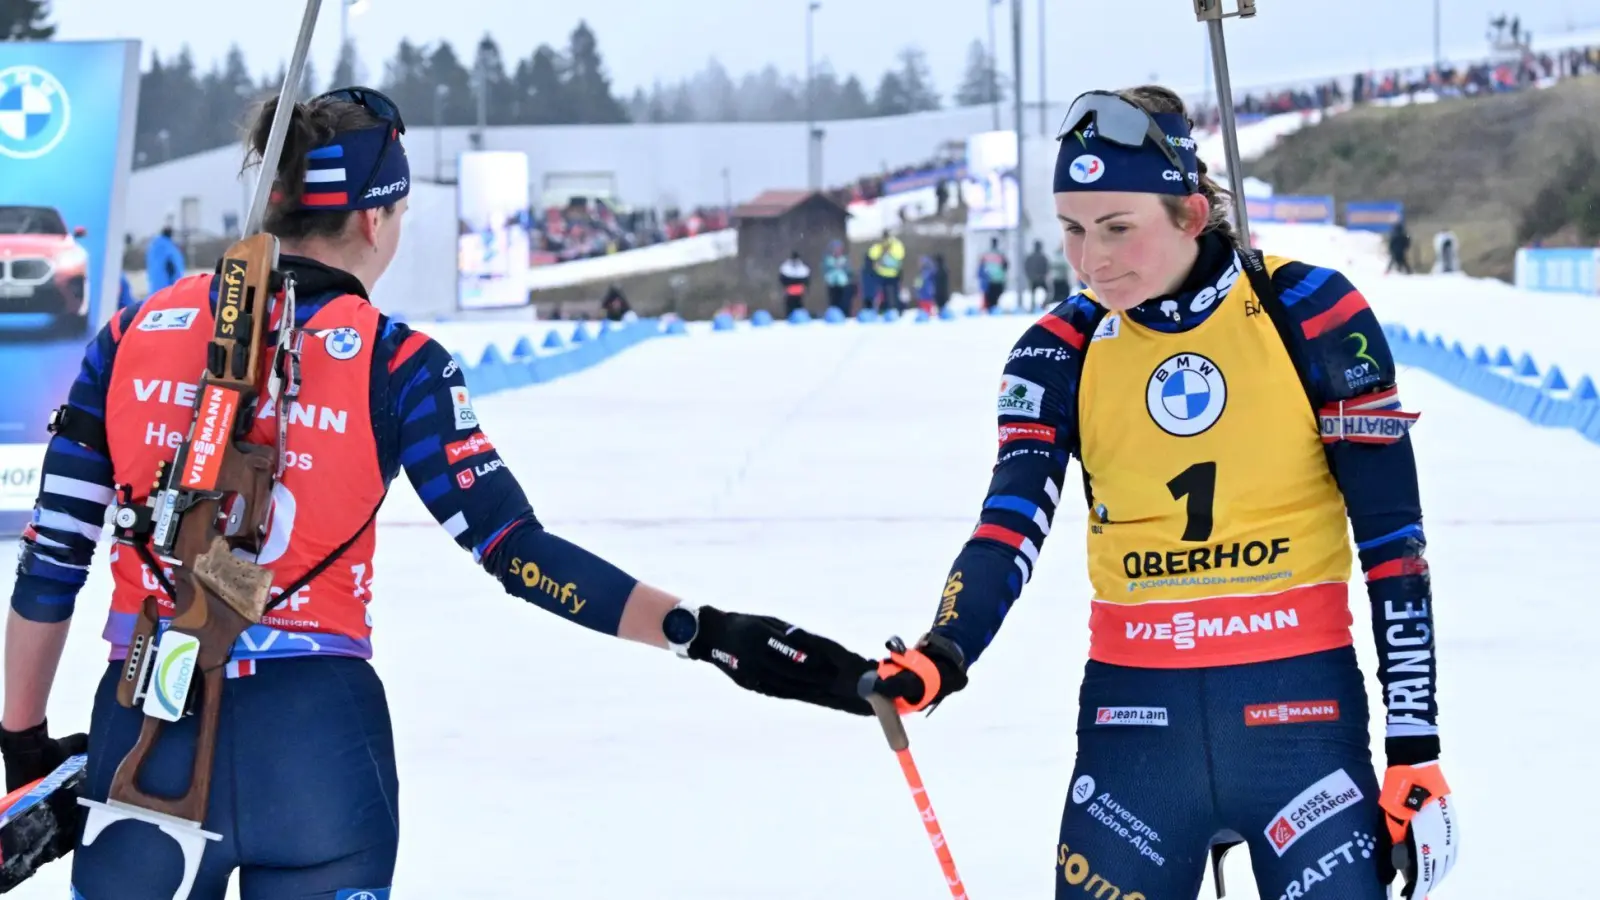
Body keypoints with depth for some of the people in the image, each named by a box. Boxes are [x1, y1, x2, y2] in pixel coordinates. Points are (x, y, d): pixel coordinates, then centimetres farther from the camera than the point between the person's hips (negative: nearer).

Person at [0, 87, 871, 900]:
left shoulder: (133, 335, 3)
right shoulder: (392, 362, -4)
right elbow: (516, 551, -10)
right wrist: (707, 635, -10)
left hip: (142, 734, 2)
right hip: (316, 741, -2)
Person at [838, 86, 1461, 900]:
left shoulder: (1311, 316, -4)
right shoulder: (1062, 350, 3)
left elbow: (1392, 536, -2)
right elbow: (1011, 527, -9)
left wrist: (1415, 750, -4)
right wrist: (942, 656, -30)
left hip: (1302, 711, -2)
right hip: (1133, 721, 2)